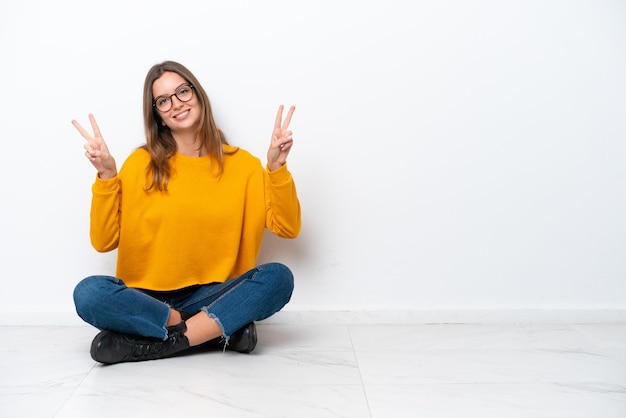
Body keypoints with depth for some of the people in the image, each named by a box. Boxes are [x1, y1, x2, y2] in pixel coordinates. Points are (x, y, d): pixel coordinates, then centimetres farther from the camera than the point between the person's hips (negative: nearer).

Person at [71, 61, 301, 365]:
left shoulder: (241, 163, 3)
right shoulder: (141, 163, 2)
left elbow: (287, 228, -2)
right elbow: (103, 241, -2)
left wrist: (276, 168, -14)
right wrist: (107, 176, -13)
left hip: (214, 296, 0)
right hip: (148, 297, 0)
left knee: (278, 277, -26)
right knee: (88, 293, -29)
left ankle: (155, 343, -23)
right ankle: (223, 329, -21)